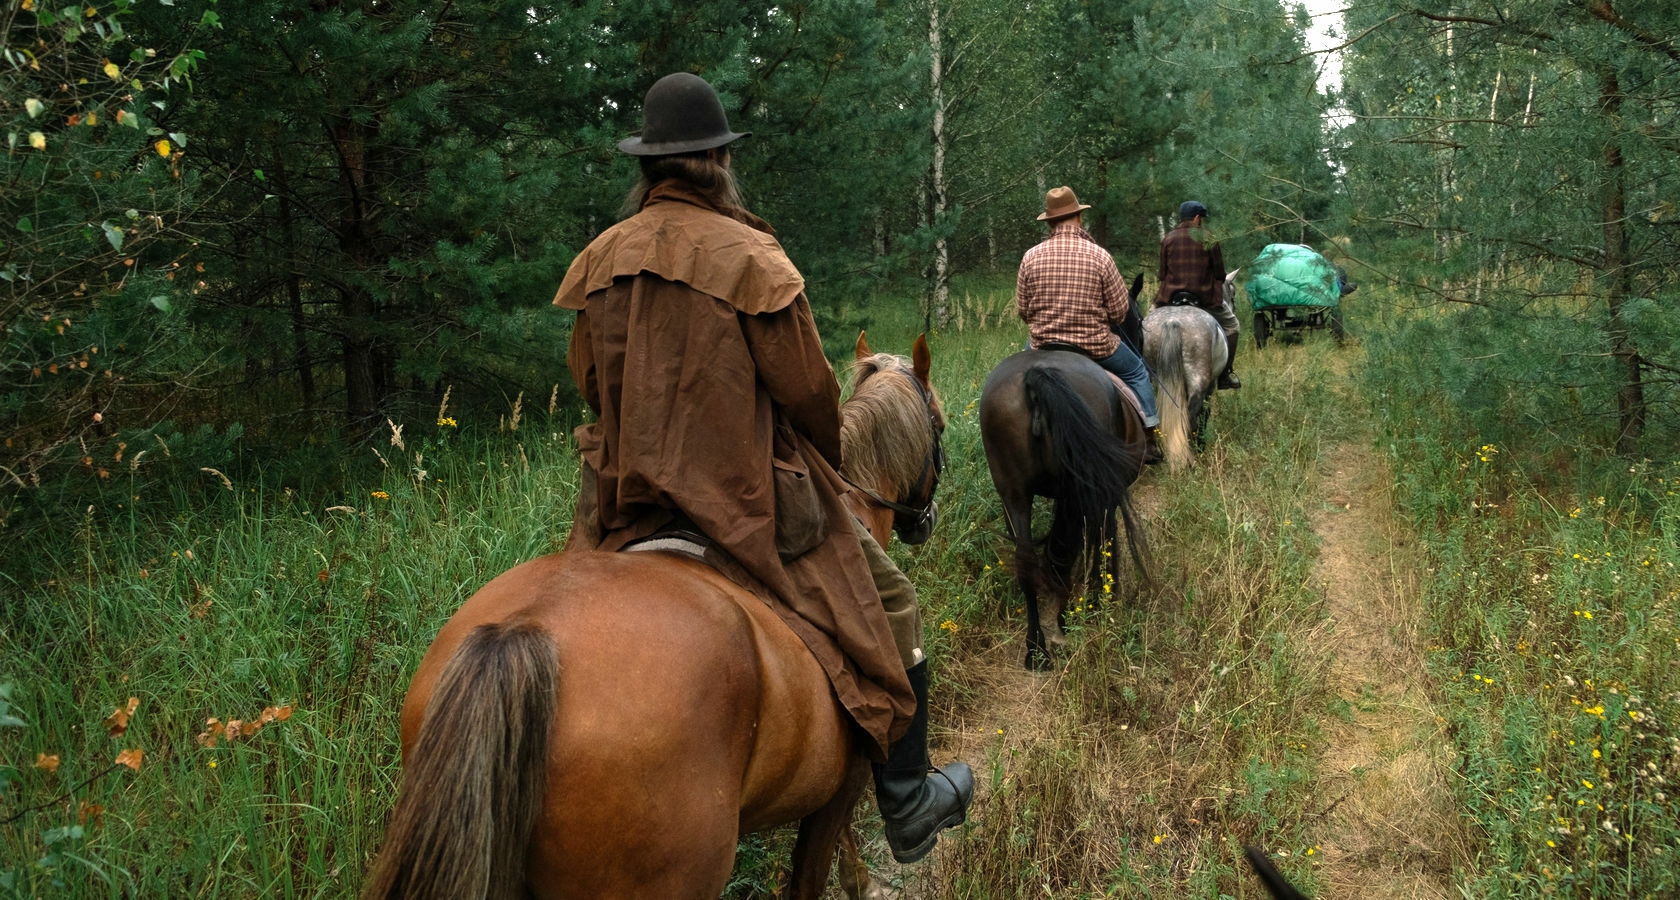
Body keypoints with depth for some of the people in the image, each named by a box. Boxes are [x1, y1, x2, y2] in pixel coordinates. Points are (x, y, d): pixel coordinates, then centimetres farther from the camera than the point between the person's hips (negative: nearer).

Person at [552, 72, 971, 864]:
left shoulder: (598, 260, 2)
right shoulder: (748, 256, -14)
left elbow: (587, 381, 10)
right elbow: (807, 389, -10)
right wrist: (830, 462, 10)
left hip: (625, 500, 5)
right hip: (749, 494, -5)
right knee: (890, 604, 11)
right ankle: (906, 807, 17)